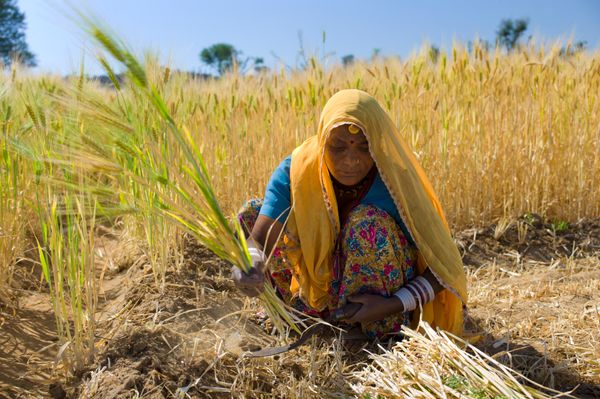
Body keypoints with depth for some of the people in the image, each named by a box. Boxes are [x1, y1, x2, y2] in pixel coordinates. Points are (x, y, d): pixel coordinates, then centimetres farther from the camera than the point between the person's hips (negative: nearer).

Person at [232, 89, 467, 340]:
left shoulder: (397, 184, -25)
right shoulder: (296, 170, -19)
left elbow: (444, 268, -19)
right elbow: (259, 240, -29)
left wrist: (394, 305, -33)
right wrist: (250, 264, -52)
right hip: (320, 285, 4)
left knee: (368, 222, -33)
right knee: (252, 212, -9)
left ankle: (384, 326, -15)